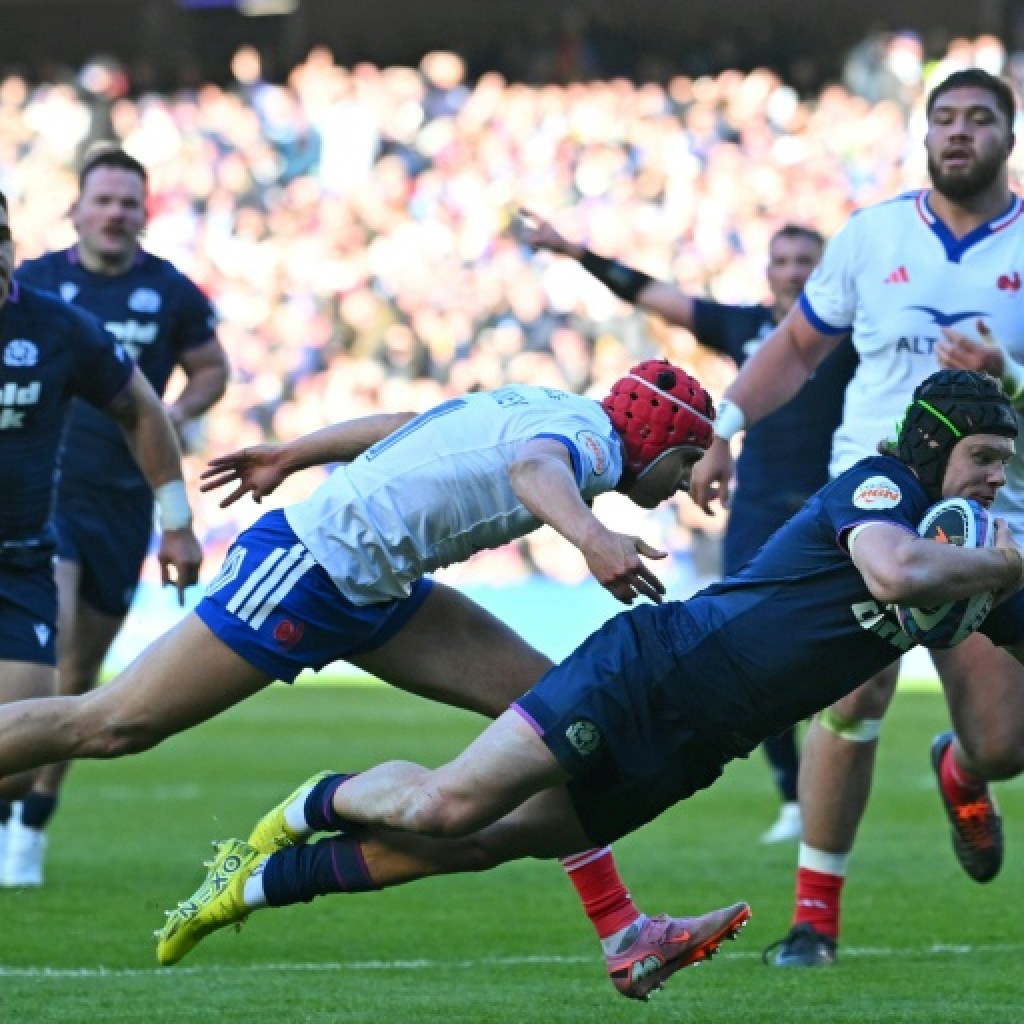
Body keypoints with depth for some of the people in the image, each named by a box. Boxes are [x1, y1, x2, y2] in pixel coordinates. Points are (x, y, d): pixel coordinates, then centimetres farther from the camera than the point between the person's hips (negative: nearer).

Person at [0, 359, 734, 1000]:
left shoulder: (555, 408, 12)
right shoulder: (586, 435, -14)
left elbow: (401, 428, 23)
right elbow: (533, 468, -41)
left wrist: (288, 457, 35)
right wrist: (590, 536, -60)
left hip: (369, 591, 10)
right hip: (305, 569, -10)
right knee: (112, 726, -9)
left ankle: (623, 935, 4)